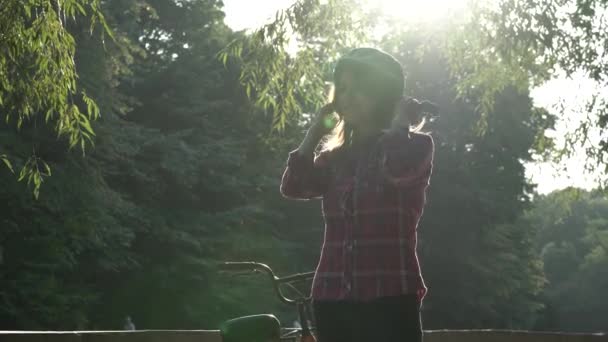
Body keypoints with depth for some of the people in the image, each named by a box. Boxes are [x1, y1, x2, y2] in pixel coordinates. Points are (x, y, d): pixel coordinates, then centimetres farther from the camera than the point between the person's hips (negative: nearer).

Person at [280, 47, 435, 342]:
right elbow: (293, 187, 1)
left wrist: (401, 121, -3)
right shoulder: (336, 157, 18)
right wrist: (316, 130, 10)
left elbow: (399, 170, -21)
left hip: (390, 299, -5)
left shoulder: (414, 146, 4)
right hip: (333, 300, 5)